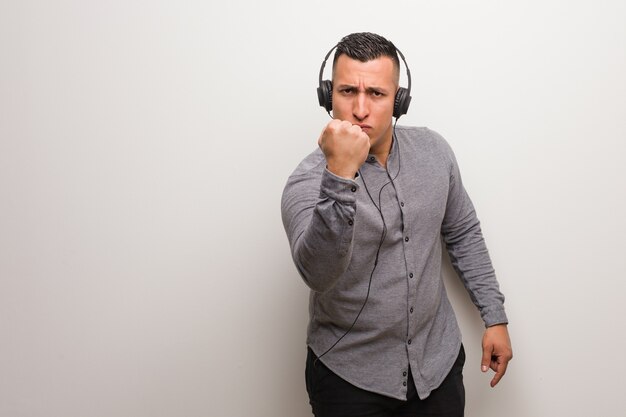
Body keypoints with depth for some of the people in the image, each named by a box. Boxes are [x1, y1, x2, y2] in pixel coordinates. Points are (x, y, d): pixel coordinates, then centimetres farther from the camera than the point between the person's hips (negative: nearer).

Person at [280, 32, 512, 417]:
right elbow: (318, 274, -35)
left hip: (438, 359, 4)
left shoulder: (433, 150, -3)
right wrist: (340, 176, -44)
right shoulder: (308, 182, -18)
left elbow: (463, 234, 10)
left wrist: (495, 316, 8)